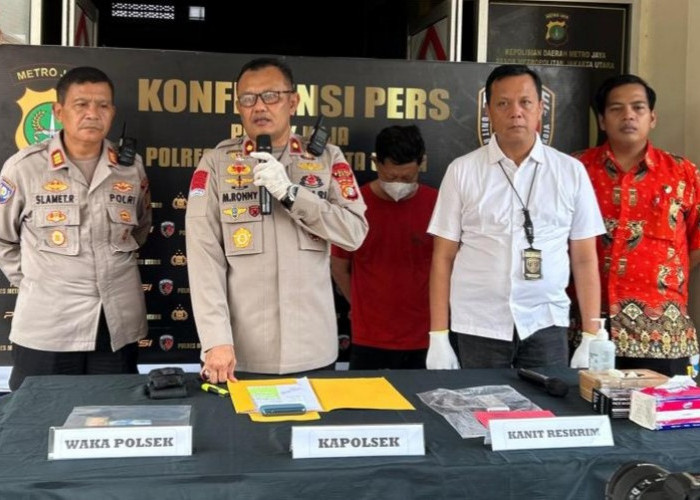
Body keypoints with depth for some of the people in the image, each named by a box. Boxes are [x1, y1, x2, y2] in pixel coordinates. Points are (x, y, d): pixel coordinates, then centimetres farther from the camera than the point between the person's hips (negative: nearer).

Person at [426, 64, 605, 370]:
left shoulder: (571, 172, 3)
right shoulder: (462, 171, 1)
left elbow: (585, 259, 5)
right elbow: (444, 257, 1)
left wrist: (592, 335, 0)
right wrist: (438, 336, -3)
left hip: (546, 325, 1)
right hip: (478, 328, 0)